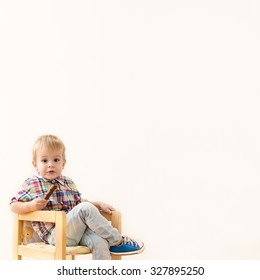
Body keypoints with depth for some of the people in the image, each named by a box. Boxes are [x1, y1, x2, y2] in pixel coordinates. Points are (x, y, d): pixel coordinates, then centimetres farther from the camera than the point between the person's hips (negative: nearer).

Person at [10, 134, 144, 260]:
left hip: (76, 230, 5)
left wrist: (99, 204, 13)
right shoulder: (32, 184, 4)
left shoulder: (68, 183, 20)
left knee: (99, 241, -27)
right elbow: (14, 205, 4)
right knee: (86, 208, -27)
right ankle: (118, 241, -15)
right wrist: (31, 206, -16)